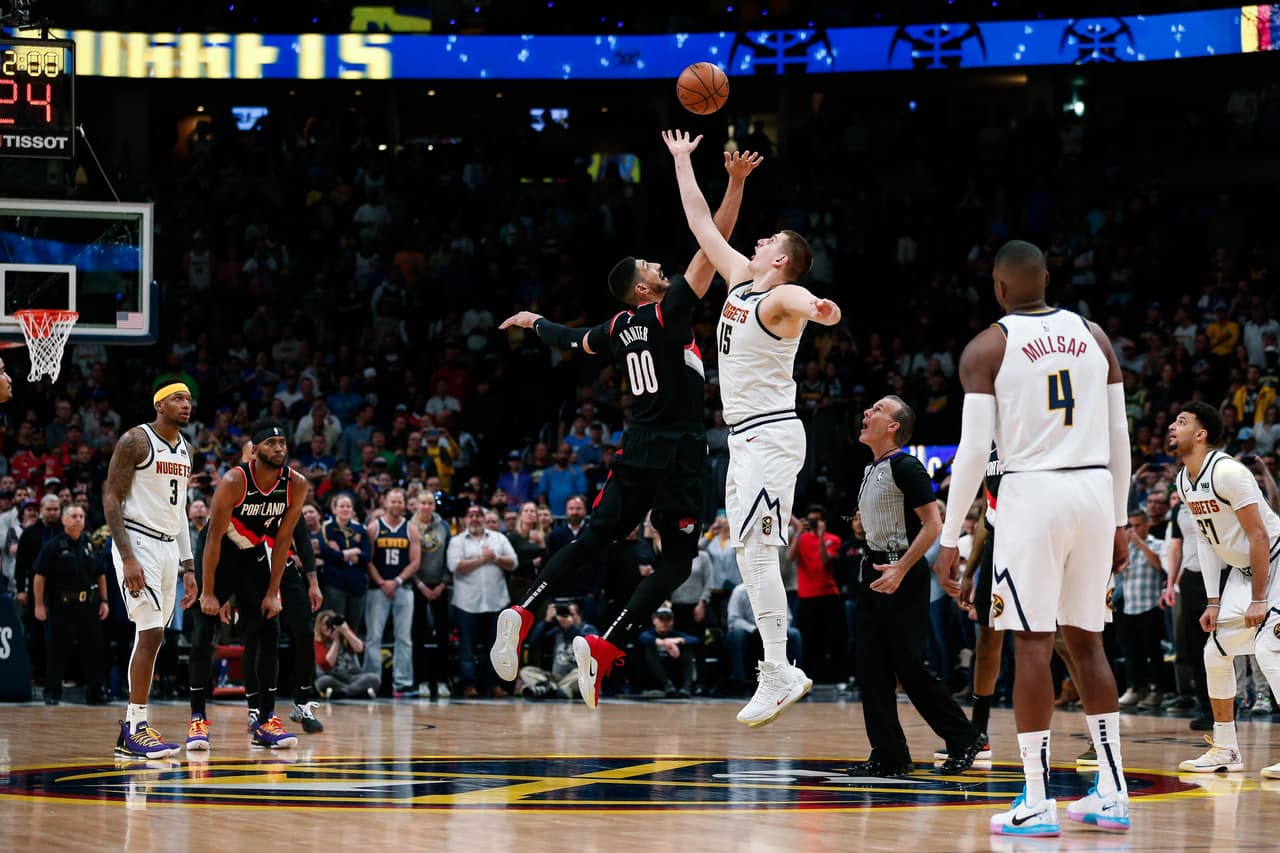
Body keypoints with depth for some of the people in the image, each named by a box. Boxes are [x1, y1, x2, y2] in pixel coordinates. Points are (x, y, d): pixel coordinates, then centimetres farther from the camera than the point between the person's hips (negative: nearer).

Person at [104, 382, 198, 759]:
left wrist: (188, 566, 17)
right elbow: (111, 499, -13)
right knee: (151, 633, -15)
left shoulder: (184, 450, 15)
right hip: (138, 543, -8)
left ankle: (130, 729, 12)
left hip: (169, 546, 8)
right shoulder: (135, 441, -10)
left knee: (152, 637, 8)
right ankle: (136, 729, -12)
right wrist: (127, 558, -21)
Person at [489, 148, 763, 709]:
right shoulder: (667, 312, -9)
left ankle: (522, 614, -6)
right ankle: (602, 650, -15)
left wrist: (533, 322, 50)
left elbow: (573, 341, 29)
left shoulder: (620, 327, 9)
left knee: (593, 540, 10)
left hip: (637, 452, 7)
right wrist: (735, 184, -18)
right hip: (676, 453, -7)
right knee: (677, 560, -3)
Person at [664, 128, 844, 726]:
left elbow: (801, 300, -38)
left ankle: (777, 675, -13)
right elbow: (701, 224, 23)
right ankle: (782, 672, 12)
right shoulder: (740, 279, 13)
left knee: (756, 550, -14)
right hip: (746, 436, 9)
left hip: (771, 435, -9)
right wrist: (681, 161, 26)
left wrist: (819, 309, -62)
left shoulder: (780, 298, -12)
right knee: (749, 554, 9)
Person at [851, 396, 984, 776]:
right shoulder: (871, 470, 15)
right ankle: (889, 755, 5)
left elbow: (933, 524, -17)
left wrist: (900, 569, -23)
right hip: (874, 572, 9)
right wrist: (873, 564, 18)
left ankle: (964, 739, 5)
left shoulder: (906, 467, -13)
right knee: (872, 667, 3)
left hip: (904, 576, -9)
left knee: (909, 666, -8)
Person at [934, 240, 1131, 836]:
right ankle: (1112, 795, 13)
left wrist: (948, 540, -5)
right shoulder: (1093, 335, 11)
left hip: (1034, 494, -5)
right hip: (1096, 493, 5)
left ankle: (1035, 804, -5)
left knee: (1032, 645, -3)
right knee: (1086, 640, 14)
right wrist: (1119, 521, 20)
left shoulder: (987, 348, -3)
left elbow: (974, 449, -8)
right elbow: (1119, 436, 12)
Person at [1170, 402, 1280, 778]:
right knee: (1216, 652, 8)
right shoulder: (1184, 481, 3)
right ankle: (1225, 750, 18)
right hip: (1242, 568, 9)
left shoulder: (1227, 472, -25)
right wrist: (1214, 602, 5)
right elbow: (1206, 538, 11)